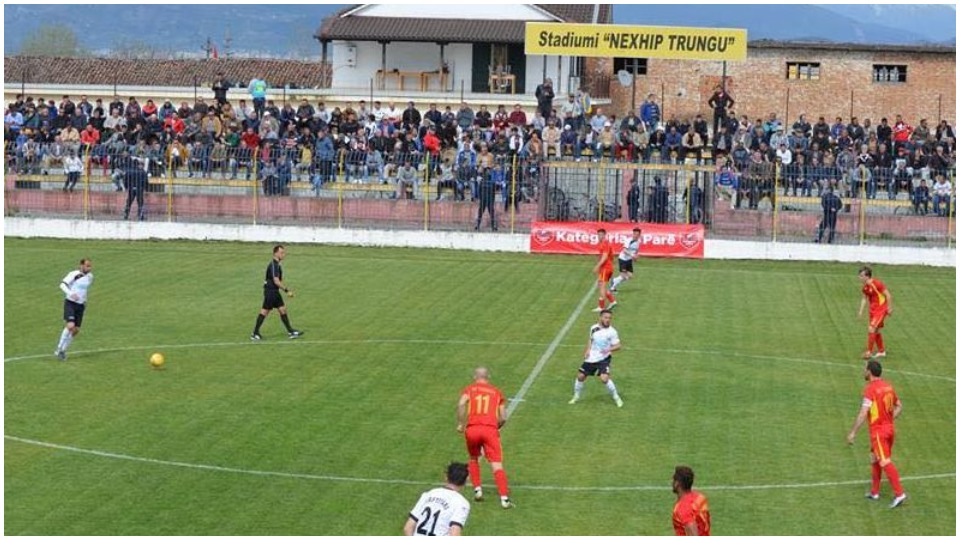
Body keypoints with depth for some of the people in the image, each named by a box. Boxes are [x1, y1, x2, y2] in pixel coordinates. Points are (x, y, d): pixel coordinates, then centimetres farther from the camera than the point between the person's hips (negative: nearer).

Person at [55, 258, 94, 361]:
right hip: (70, 303, -6)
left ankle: (62, 350, 19)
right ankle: (59, 348, -8)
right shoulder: (74, 274, -13)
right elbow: (62, 284, -24)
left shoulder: (90, 276, 8)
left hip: (80, 305, 6)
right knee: (70, 326, -22)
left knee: (76, 330, 3)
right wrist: (70, 293, -40)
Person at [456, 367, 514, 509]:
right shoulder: (497, 392, 17)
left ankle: (477, 489, 18)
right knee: (497, 464, -5)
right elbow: (503, 418, 11)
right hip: (491, 429, -1)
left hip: (472, 429, 1)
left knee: (474, 459, 26)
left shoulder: (469, 389, 14)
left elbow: (461, 404, -8)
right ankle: (504, 498, -15)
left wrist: (460, 424, -1)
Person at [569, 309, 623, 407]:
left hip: (603, 359, -5)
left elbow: (618, 346, -12)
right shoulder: (594, 328, 1)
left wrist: (609, 349, -31)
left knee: (604, 378, -22)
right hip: (591, 358, 5)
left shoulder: (611, 331, -13)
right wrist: (587, 350, 5)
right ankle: (576, 397, 29)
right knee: (580, 376, 6)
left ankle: (616, 398, -2)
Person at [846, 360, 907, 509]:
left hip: (878, 431, -8)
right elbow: (899, 406, 18)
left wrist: (853, 433, -15)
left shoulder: (870, 389, -16)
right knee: (874, 460, 19)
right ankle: (874, 492, 26)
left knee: (885, 462, -9)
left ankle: (899, 493, -15)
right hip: (889, 428, 8)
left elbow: (863, 414, -20)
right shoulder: (887, 386, 8)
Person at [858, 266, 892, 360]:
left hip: (880, 310, -9)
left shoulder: (877, 284, -21)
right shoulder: (865, 287, 3)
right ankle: (881, 351, 31)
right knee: (875, 331, 16)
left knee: (871, 329, -16)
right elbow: (864, 298, 17)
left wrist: (890, 308, -13)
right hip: (873, 310, 9)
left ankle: (869, 352, -10)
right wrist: (861, 311, 11)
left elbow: (888, 295, -16)